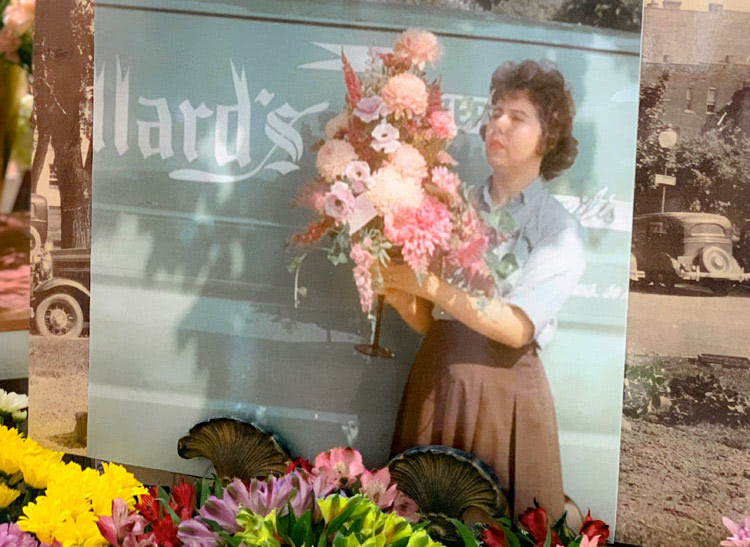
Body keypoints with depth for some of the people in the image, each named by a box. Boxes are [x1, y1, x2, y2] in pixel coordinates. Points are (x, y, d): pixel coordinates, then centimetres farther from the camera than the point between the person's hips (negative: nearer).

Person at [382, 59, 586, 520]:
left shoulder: (559, 230, -2)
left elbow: (516, 327, -14)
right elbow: (426, 321, 6)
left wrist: (429, 286, -18)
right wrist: (397, 292, -15)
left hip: (504, 390, -3)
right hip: (435, 382, 3)